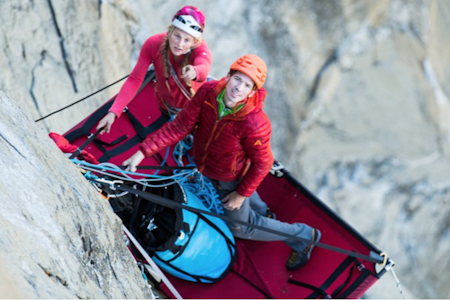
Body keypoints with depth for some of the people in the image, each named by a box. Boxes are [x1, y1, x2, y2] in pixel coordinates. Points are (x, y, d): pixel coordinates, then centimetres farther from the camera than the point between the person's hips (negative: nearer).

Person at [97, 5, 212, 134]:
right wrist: (113, 112, -42)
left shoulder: (200, 48, -35)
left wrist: (194, 72, -85)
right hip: (165, 107, 3)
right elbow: (134, 80, -30)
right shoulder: (153, 44, -30)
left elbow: (203, 68, -59)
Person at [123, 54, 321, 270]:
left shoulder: (255, 125, -41)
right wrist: (144, 151, -27)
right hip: (204, 168, 5)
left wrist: (242, 193, -15)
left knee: (240, 227, 16)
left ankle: (302, 236, 33)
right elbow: (180, 126, -23)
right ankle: (259, 211, 68)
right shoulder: (208, 92, -29)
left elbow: (261, 164, -25)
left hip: (230, 180, -5)